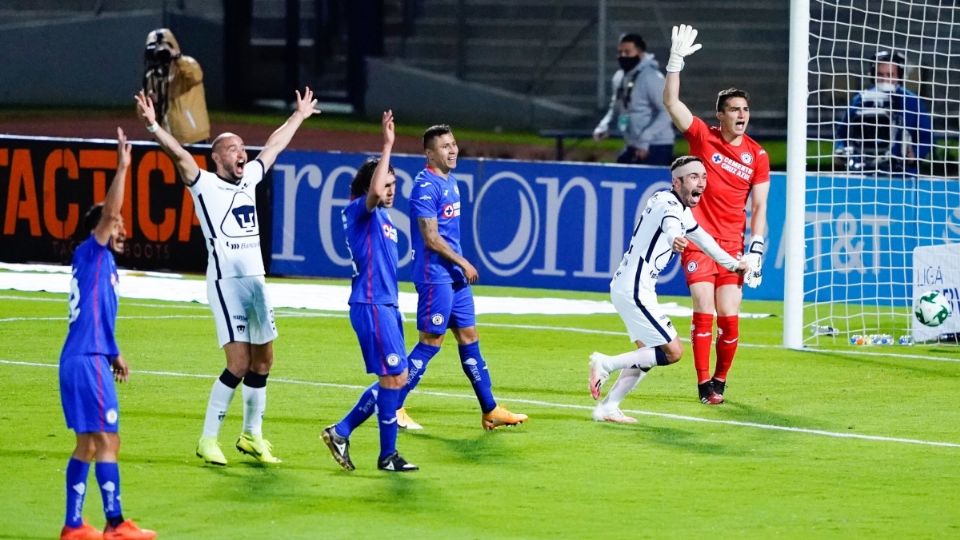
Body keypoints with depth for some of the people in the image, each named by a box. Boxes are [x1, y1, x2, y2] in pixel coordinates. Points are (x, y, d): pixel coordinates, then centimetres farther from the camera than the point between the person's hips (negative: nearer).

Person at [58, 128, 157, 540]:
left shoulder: (103, 263, 18)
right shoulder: (89, 254, -7)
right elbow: (107, 212, -23)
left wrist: (113, 354, 25)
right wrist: (122, 168, -25)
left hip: (86, 358, 10)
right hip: (87, 361, -10)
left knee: (88, 444, 11)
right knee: (107, 442, -7)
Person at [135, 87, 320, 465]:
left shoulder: (248, 179, 15)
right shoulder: (204, 185, -4)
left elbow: (273, 147, 30)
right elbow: (179, 155, -20)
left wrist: (299, 116, 41)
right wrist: (152, 126, -36)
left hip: (255, 281, 7)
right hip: (226, 282, -7)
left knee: (263, 359, 10)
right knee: (239, 364, -13)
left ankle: (252, 436, 23)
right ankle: (208, 440, -4)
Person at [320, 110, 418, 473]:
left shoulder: (382, 216, 18)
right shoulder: (359, 211, -10)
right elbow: (373, 192, -34)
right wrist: (387, 147, -31)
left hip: (385, 305, 10)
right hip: (371, 305, -10)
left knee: (394, 379, 11)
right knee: (394, 377, -7)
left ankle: (340, 433, 16)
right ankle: (388, 455, 1)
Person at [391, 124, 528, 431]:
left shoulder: (450, 181, 14)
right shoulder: (426, 186, -15)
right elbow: (431, 237, -19)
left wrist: (462, 266, 18)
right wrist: (463, 264, -13)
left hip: (455, 277, 9)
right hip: (435, 276, -9)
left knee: (469, 337, 10)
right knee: (431, 342, -7)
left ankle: (490, 411, 14)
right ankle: (393, 408, 0)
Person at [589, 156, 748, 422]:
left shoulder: (681, 208, 14)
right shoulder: (669, 205, -17)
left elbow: (700, 237, 34)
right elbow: (669, 225, -43)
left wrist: (732, 263, 46)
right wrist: (675, 240, -67)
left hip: (626, 287, 10)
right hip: (634, 290, -10)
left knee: (648, 354, 18)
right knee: (672, 352, -9)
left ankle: (607, 407, 18)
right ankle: (606, 364, -6)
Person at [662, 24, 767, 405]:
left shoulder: (757, 156, 3)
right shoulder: (703, 138, -1)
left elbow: (759, 207, 4)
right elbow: (671, 102, -9)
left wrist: (756, 249, -4)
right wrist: (676, 59, -17)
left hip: (732, 245, 2)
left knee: (729, 318, -3)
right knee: (704, 313, -10)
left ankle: (720, 380, 16)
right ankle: (704, 384, -3)